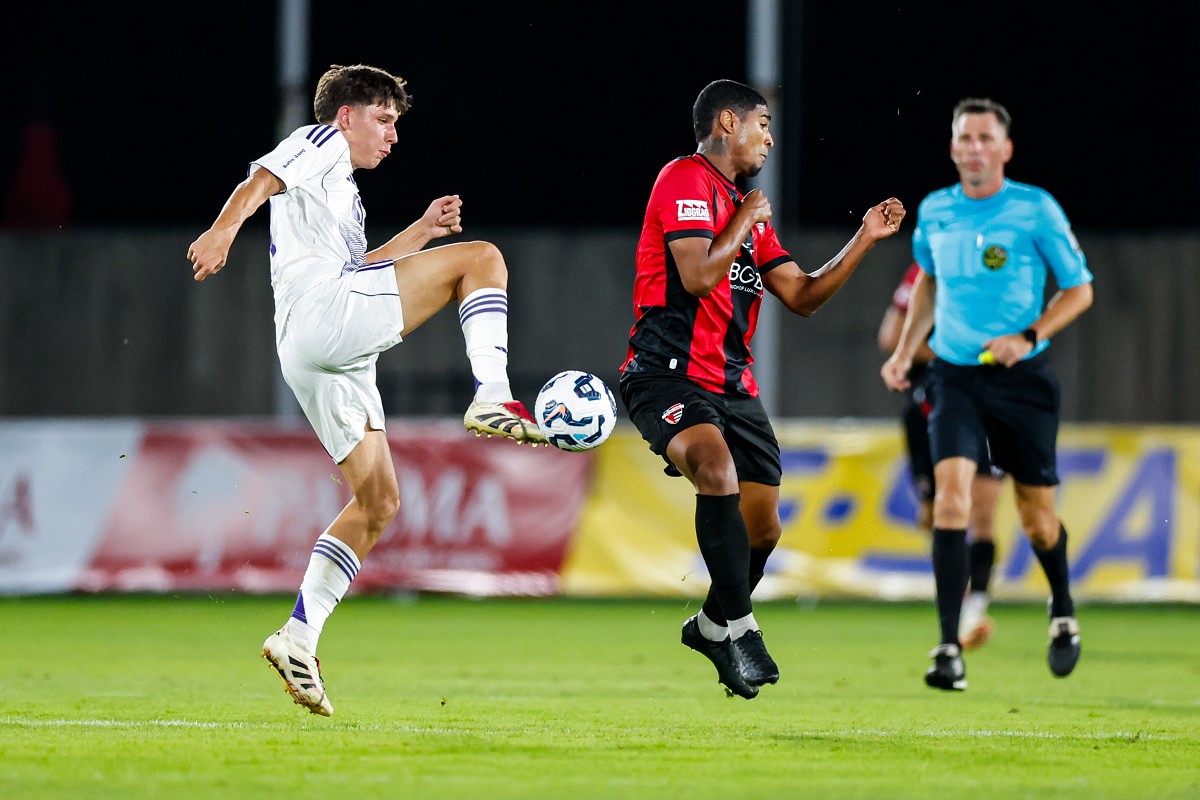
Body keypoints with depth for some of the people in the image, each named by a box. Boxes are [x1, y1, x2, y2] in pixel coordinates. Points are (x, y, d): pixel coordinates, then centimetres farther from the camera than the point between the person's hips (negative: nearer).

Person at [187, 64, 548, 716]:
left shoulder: (340, 189, 36)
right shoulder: (319, 145, 9)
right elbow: (260, 180, -11)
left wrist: (418, 234, 34)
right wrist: (224, 227, -31)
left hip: (336, 362, 10)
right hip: (320, 312, -10)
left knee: (377, 502, 7)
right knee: (483, 258, -11)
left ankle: (298, 637, 2)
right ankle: (492, 399, -28)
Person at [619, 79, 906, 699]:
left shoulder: (748, 210, 23)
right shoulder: (685, 180, -7)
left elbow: (802, 295, 24)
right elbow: (698, 275, -19)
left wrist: (865, 238, 19)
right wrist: (746, 221, -6)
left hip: (732, 384, 9)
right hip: (667, 371, -9)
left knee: (762, 527, 6)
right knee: (717, 465, -34)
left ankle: (712, 626, 32)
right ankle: (739, 628, -34)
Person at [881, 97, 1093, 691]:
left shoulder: (1036, 210, -8)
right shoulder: (934, 212, 3)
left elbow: (1079, 289, -1)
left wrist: (1028, 336, -15)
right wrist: (905, 350, 14)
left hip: (1022, 376, -2)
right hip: (954, 374, 2)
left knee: (1036, 517, 6)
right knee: (951, 493, -18)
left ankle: (1063, 614, 39)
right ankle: (949, 649, -20)